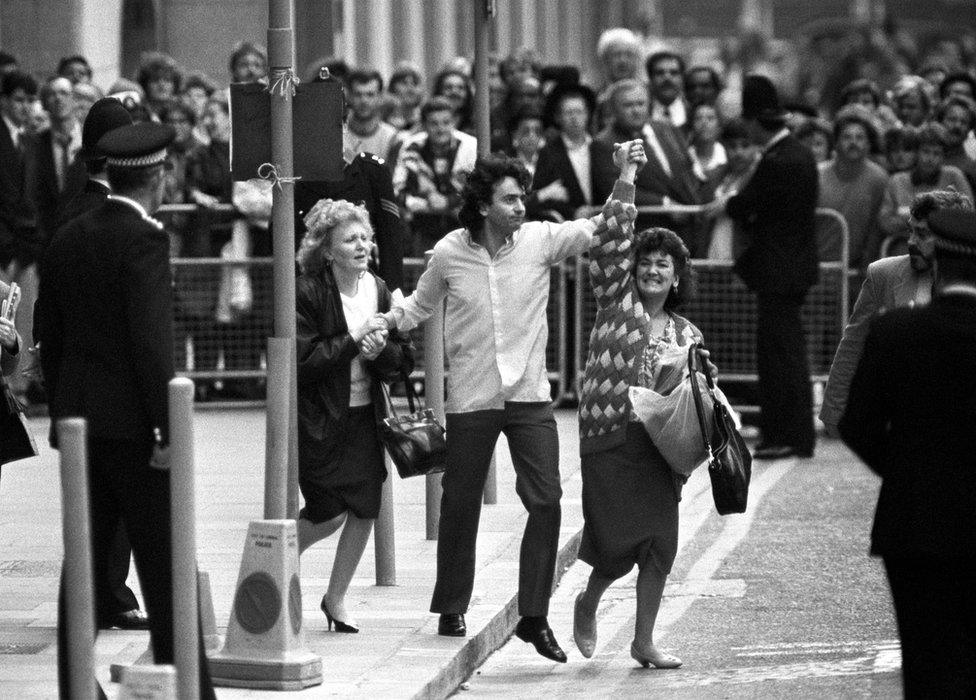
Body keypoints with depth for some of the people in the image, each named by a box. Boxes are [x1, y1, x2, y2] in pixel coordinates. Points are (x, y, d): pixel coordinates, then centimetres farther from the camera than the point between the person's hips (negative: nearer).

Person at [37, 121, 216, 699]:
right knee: (164, 566, -3)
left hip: (79, 421, 7)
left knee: (84, 563, 9)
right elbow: (153, 343, -18)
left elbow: (50, 340, 13)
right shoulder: (144, 241, -13)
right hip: (134, 427, -7)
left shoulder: (67, 240, 9)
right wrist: (167, 432, -16)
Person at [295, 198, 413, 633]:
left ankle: (336, 598, 19)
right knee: (329, 514, -7)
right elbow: (303, 360, -19)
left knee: (365, 509, 0)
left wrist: (380, 351, -16)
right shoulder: (306, 292, -13)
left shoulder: (379, 291, 4)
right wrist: (354, 342, -20)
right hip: (318, 417, -5)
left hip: (365, 414, 5)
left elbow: (405, 361, 5)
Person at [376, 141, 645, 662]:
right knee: (460, 506, 9)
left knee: (546, 502, -7)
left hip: (530, 397, 1)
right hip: (471, 399, -1)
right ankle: (451, 609, 27)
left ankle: (534, 617, 1)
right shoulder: (449, 253, -4)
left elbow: (604, 227, -7)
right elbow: (419, 306, 12)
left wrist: (624, 182, -22)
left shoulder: (539, 240, -4)